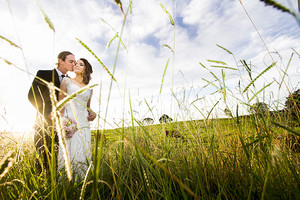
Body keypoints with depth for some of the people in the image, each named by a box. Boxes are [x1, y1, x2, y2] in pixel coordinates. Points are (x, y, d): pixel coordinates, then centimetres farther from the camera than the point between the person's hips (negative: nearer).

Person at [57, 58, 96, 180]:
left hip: (84, 123, 3)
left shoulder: (89, 88, 18)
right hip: (69, 121, -3)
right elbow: (60, 102, 1)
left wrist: (92, 114, 4)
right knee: (69, 151, -7)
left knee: (83, 153, 2)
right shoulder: (67, 81, 10)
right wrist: (62, 120, -11)